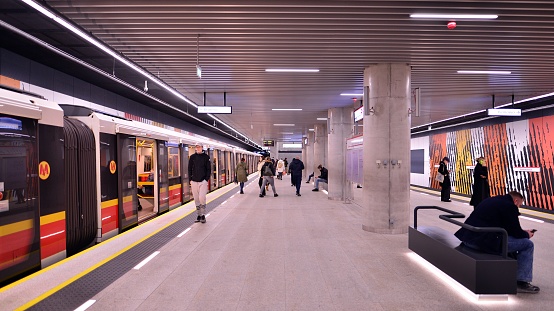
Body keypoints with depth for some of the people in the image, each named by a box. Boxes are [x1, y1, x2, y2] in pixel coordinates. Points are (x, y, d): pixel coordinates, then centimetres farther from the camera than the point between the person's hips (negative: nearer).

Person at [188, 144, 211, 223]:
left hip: (203, 181, -3)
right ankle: (199, 215, 16)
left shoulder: (206, 157, 1)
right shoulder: (192, 157, 8)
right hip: (194, 181, 3)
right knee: (196, 199, 6)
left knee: (202, 198, -12)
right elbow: (190, 169, 11)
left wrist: (206, 179, -8)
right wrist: (190, 179, 2)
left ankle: (203, 215, 1)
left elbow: (209, 169, 1)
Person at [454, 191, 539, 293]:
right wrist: (527, 234, 21)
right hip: (484, 241, -9)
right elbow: (516, 233, -1)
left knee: (510, 240, 31)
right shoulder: (510, 206, -4)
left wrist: (523, 232, 32)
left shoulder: (492, 200, 22)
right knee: (527, 245, 4)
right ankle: (522, 282, 8)